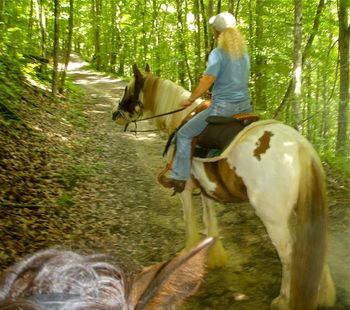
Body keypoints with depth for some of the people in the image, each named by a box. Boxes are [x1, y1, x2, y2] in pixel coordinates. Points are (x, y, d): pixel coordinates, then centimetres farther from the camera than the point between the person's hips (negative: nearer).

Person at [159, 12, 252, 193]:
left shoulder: (218, 53, -12)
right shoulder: (244, 53, 10)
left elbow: (207, 81, -19)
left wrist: (190, 100, -7)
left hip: (222, 107, -7)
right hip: (244, 105, 7)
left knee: (184, 134, 5)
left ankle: (179, 178, 5)